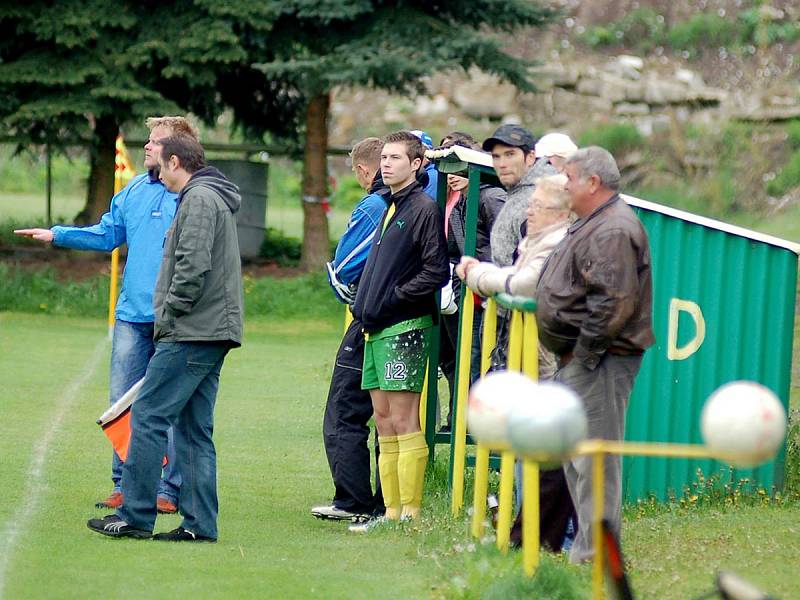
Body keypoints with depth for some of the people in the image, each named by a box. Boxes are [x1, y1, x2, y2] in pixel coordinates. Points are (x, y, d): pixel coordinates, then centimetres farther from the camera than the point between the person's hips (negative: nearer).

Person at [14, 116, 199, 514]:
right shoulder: (134, 191, 11)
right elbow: (107, 234, 20)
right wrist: (56, 235, 12)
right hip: (132, 314, 6)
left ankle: (171, 490, 6)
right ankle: (125, 485, 15)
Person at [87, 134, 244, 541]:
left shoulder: (198, 199, -10)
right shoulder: (215, 199, 22)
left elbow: (193, 265, -21)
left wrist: (169, 314, -13)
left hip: (191, 334, -10)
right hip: (213, 334, 10)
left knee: (148, 416, -8)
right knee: (194, 429, 8)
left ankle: (135, 515, -8)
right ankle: (199, 523, 6)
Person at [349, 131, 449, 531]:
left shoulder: (424, 210, -8)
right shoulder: (389, 208, 18)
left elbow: (436, 272, -15)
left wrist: (394, 297, -14)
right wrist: (365, 303, 12)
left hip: (405, 328, -9)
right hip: (377, 329, 9)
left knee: (403, 421, -9)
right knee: (384, 422, 8)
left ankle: (411, 513, -8)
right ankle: (392, 510, 11)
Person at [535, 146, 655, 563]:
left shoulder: (612, 232, -17)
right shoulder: (593, 224, 19)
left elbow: (614, 302, -26)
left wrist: (583, 353, -20)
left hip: (599, 361, -12)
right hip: (579, 359, 12)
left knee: (593, 454, -10)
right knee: (576, 453, 17)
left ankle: (597, 552, -9)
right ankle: (586, 541, 25)